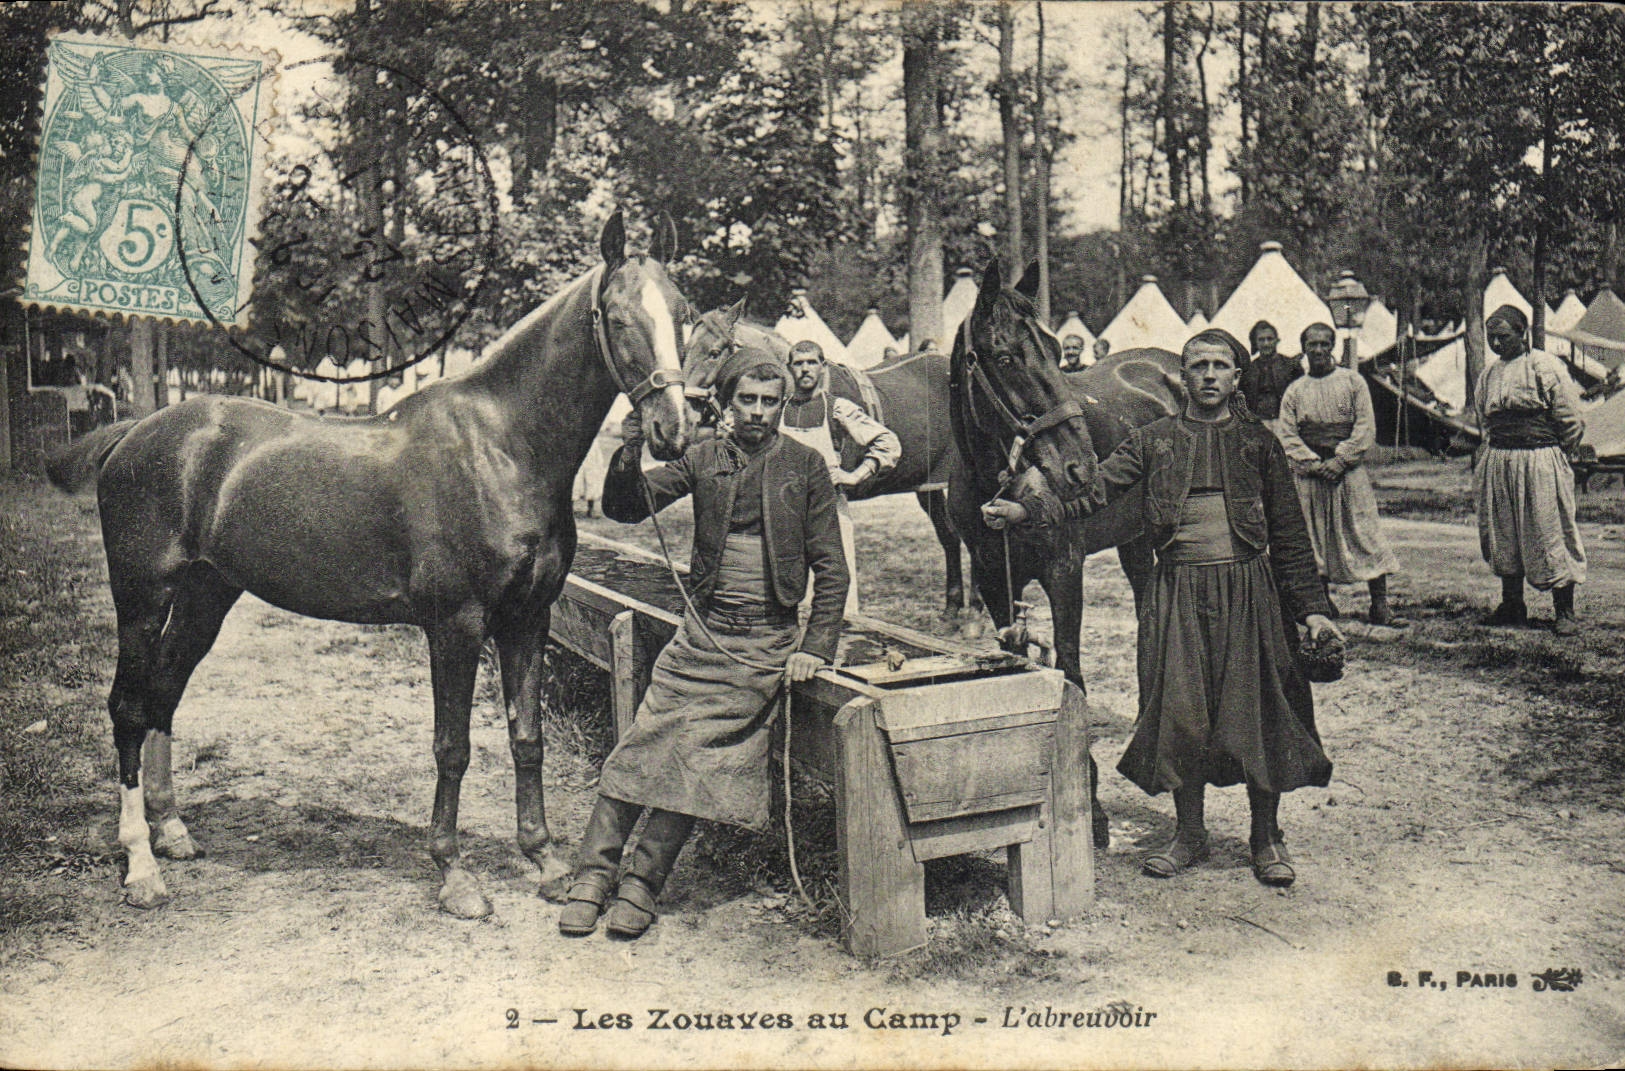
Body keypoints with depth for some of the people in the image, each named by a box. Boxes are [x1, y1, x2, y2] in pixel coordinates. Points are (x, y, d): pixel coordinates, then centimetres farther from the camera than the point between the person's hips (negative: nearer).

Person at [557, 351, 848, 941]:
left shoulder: (805, 466, 3)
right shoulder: (702, 459, 7)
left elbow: (830, 567, 4)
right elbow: (624, 509, 0)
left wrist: (816, 647, -4)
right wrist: (630, 450, -18)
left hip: (767, 642, -2)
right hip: (702, 629, 2)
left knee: (698, 758, -10)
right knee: (643, 744, -6)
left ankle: (642, 883, 1)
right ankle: (593, 873, 5)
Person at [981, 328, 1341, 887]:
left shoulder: (1258, 441, 8)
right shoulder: (1152, 440, 8)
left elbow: (1290, 534, 8)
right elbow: (1094, 494, 1)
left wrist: (1312, 608, 3)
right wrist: (1026, 509, -13)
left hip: (1248, 588, 0)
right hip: (1178, 590, 1)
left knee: (1258, 710, 1)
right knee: (1179, 710, 2)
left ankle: (1266, 837, 19)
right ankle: (1189, 833, 20)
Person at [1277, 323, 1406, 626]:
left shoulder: (1353, 382, 5)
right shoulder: (1294, 391, 9)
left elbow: (1366, 429, -1)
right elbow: (1287, 436, 2)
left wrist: (1339, 460, -12)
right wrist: (1315, 464, -11)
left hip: (1349, 470, -1)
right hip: (1309, 475, 2)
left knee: (1366, 533, -5)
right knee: (1314, 538, 4)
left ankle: (1380, 606, -3)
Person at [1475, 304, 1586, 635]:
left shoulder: (1543, 366, -7)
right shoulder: (1488, 375, 13)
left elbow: (1568, 418, -5)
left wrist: (1555, 454, 1)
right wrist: (1490, 453, 15)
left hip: (1539, 460, -6)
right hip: (1497, 460, 6)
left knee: (1550, 533, -2)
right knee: (1502, 534, 10)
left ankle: (1564, 612, 5)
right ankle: (1512, 605, 22)